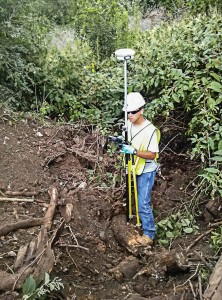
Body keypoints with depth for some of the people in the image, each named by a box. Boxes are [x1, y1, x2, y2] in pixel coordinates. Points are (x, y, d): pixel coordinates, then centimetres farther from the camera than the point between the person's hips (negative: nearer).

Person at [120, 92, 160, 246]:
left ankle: (149, 234, 9)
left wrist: (134, 151, -34)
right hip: (134, 168, 7)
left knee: (143, 203, -6)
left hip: (146, 171, -7)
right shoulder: (129, 125, -3)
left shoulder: (150, 130, -25)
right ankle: (140, 222, 42)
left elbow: (152, 155, -24)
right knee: (138, 200, 21)